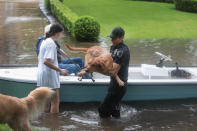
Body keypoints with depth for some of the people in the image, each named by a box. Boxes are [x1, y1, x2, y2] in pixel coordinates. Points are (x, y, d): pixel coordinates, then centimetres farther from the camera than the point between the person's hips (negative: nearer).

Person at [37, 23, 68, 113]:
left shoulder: (45, 41, 11)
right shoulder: (51, 43, -18)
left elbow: (39, 58, 20)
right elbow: (46, 61, -26)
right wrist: (60, 70, -22)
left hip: (41, 74, 10)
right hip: (49, 75, -10)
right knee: (55, 101, -2)